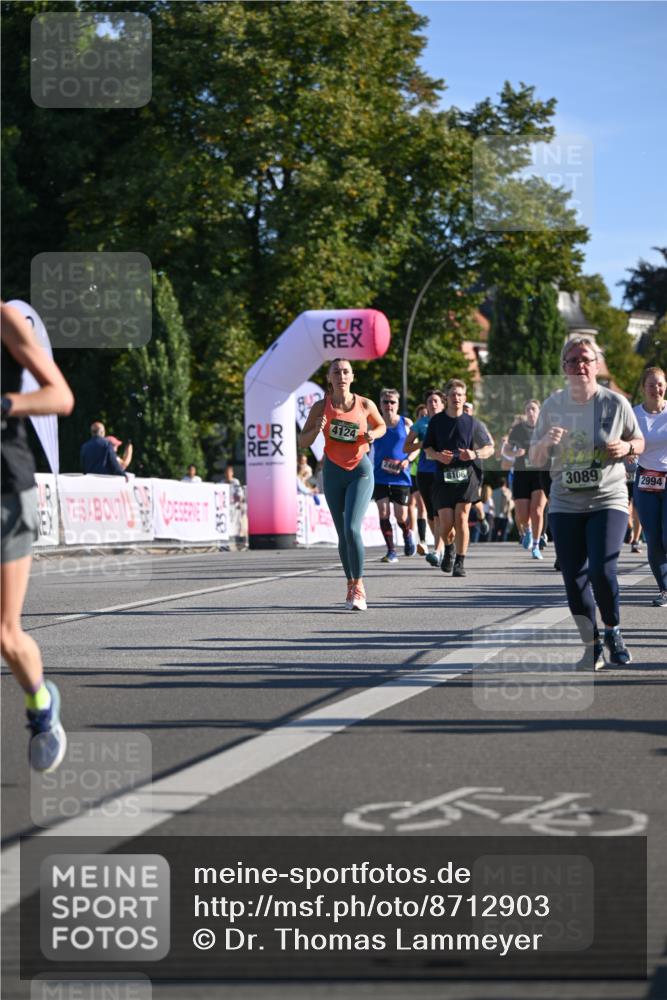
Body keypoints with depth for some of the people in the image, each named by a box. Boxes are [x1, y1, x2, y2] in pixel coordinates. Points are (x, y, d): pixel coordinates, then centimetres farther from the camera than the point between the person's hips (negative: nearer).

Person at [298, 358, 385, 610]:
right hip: (333, 471, 2)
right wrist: (316, 429, -20)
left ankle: (358, 587, -7)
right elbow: (302, 442, 0)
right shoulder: (321, 407, -4)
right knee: (342, 533, 7)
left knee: (351, 528, -17)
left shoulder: (365, 405, -5)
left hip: (360, 470, -2)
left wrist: (372, 435, -9)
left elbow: (381, 426, 14)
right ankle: (351, 584, 23)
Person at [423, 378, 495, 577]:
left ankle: (460, 562, -2)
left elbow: (489, 448, 8)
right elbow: (427, 448, 11)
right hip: (443, 476, 1)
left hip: (467, 474, -1)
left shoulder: (472, 423, 4)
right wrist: (438, 455, -11)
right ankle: (448, 550, 29)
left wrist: (475, 454, -13)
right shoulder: (437, 421, 6)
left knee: (461, 518, -10)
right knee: (446, 522, -3)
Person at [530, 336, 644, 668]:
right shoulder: (552, 405, 2)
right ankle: (592, 647, 16)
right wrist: (546, 442, -15)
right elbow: (535, 461, 7)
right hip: (565, 505, 3)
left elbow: (638, 442, 11)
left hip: (608, 501, -3)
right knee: (574, 579, 1)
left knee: (601, 571, -17)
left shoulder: (615, 403, -2)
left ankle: (613, 633, 9)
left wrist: (626, 447, -12)